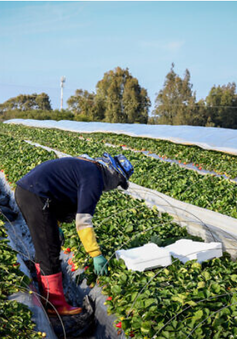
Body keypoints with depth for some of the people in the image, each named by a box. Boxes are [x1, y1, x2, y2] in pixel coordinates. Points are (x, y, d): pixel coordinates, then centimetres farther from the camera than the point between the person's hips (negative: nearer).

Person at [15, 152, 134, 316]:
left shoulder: (85, 166, 19)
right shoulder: (95, 179, -11)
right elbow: (83, 221, -16)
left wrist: (55, 226, 31)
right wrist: (97, 255, -10)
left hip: (23, 190, 11)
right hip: (36, 197, -11)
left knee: (43, 247, 23)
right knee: (50, 253, 0)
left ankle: (46, 294, 38)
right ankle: (56, 305, 13)